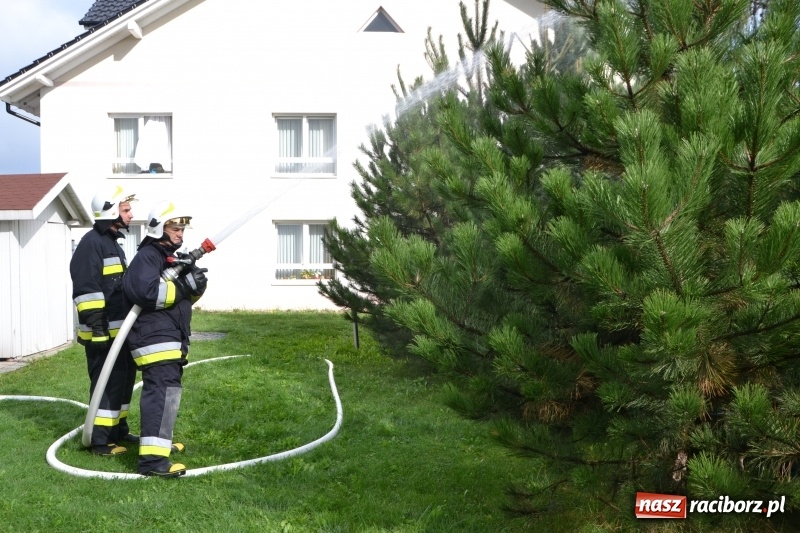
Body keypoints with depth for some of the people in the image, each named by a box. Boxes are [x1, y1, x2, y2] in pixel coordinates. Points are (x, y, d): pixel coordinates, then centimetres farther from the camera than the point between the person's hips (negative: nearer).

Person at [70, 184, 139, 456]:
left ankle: (118, 429, 29)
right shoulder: (92, 242, -13)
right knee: (108, 382, -8)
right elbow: (86, 290, -21)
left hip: (121, 328, 10)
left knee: (124, 378, 16)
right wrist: (96, 327, -24)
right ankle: (100, 440, -1)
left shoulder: (113, 242, 18)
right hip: (103, 331, -10)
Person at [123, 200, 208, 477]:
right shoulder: (146, 257, -11)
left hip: (171, 338, 11)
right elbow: (148, 292, -27)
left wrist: (195, 283, -4)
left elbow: (184, 296, 18)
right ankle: (152, 457, -24)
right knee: (163, 391, -20)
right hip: (155, 337, -11)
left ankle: (160, 441, 39)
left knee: (168, 389, 22)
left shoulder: (171, 258, 20)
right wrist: (182, 286, -18)